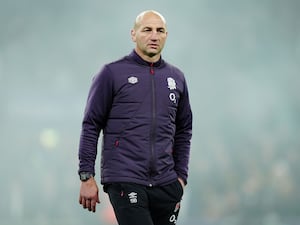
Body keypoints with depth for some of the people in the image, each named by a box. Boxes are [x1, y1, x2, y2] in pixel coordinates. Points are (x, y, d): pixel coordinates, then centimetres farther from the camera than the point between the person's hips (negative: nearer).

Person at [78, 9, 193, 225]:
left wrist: (181, 177, 13)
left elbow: (183, 131, 20)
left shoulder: (176, 78, 14)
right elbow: (91, 126, 0)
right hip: (125, 181, -5)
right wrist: (87, 177, -4)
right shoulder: (113, 74, 1)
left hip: (166, 183, 5)